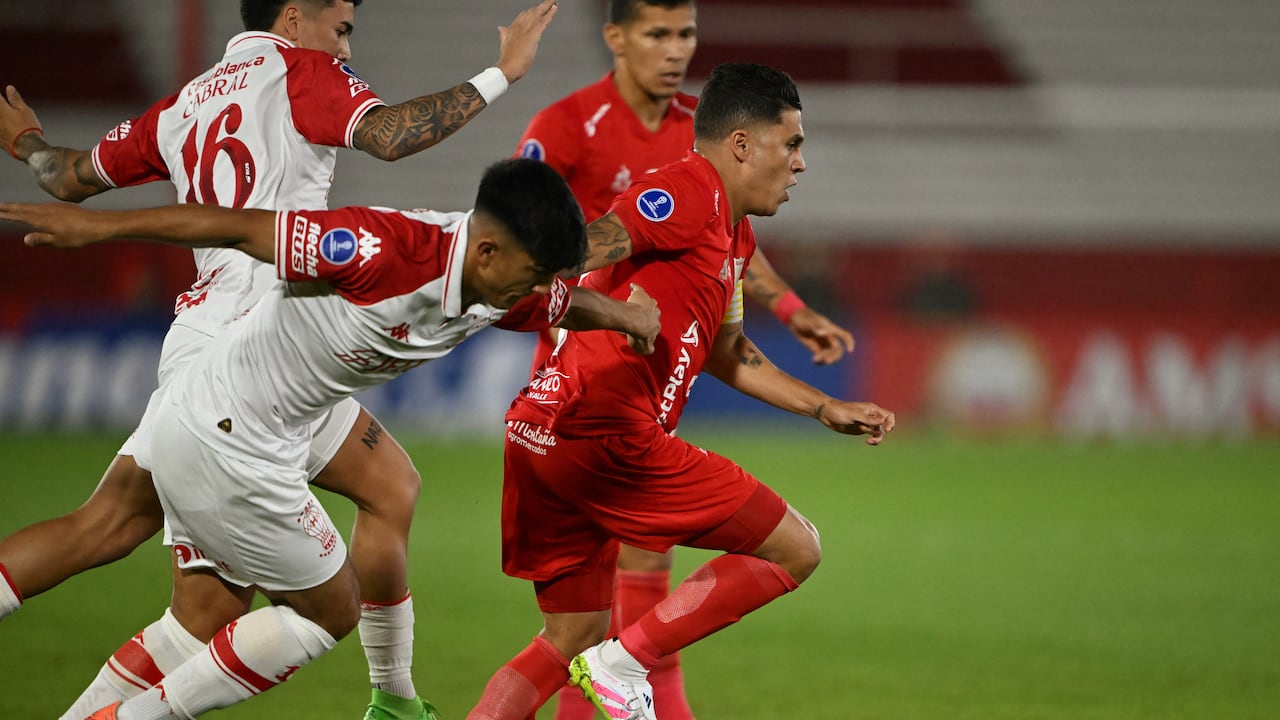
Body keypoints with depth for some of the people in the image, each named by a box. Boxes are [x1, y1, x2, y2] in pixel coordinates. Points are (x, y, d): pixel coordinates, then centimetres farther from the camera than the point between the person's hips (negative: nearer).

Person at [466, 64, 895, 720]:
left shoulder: (734, 235, 24)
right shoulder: (692, 192, -7)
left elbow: (724, 352, 38)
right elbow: (578, 254, -21)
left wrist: (826, 409, 37)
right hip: (606, 436, -10)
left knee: (574, 639, 20)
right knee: (795, 549, -1)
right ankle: (624, 664, -6)